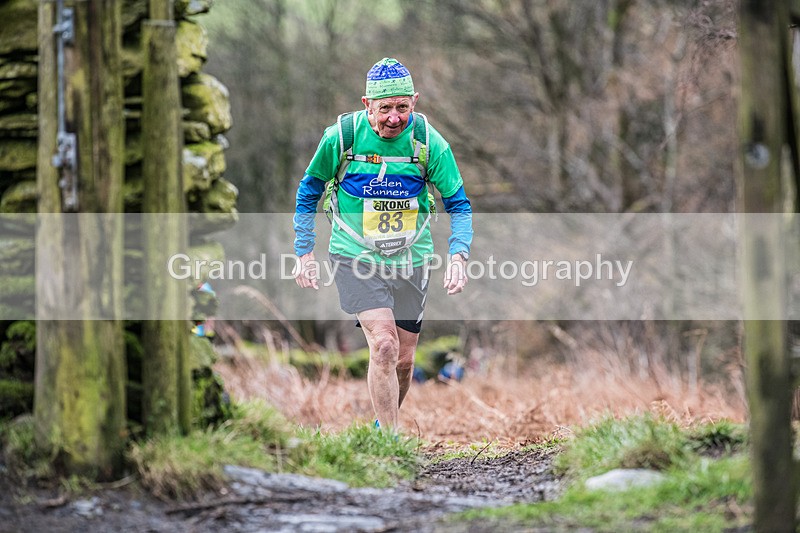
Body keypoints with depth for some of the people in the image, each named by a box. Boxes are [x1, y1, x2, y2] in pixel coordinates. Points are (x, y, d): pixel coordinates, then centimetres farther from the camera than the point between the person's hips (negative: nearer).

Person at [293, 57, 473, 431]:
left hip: (410, 260, 3)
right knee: (384, 346, -20)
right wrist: (304, 254, 0)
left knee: (403, 361, 11)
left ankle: (383, 424, 38)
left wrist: (458, 256, -19)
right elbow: (309, 192, 2)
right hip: (355, 257, -3)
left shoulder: (429, 141, -12)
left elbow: (458, 204, -3)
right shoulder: (342, 136, -14)